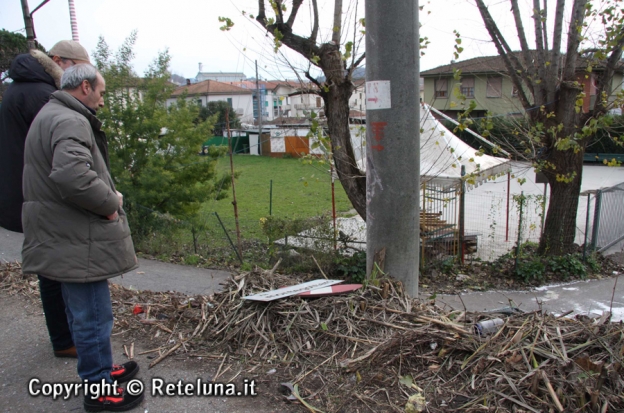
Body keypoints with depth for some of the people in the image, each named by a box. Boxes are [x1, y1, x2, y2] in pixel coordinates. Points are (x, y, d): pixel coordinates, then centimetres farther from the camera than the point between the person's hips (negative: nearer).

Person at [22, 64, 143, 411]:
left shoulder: (51, 116, 18)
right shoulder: (70, 122, -18)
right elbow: (74, 176, -34)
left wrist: (108, 194, 10)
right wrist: (111, 202, -18)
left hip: (64, 238, 11)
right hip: (78, 243, -11)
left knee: (84, 313, 21)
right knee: (94, 316, 1)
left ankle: (100, 369, 37)